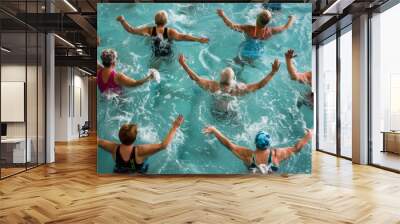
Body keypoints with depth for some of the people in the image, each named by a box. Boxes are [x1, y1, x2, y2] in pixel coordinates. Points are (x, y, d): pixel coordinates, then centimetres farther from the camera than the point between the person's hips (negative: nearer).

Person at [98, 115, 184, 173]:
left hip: (119, 172, 3)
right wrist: (174, 127, -42)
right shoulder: (139, 151, -42)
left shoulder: (114, 148, -30)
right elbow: (163, 145, -48)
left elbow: (98, 141, -14)